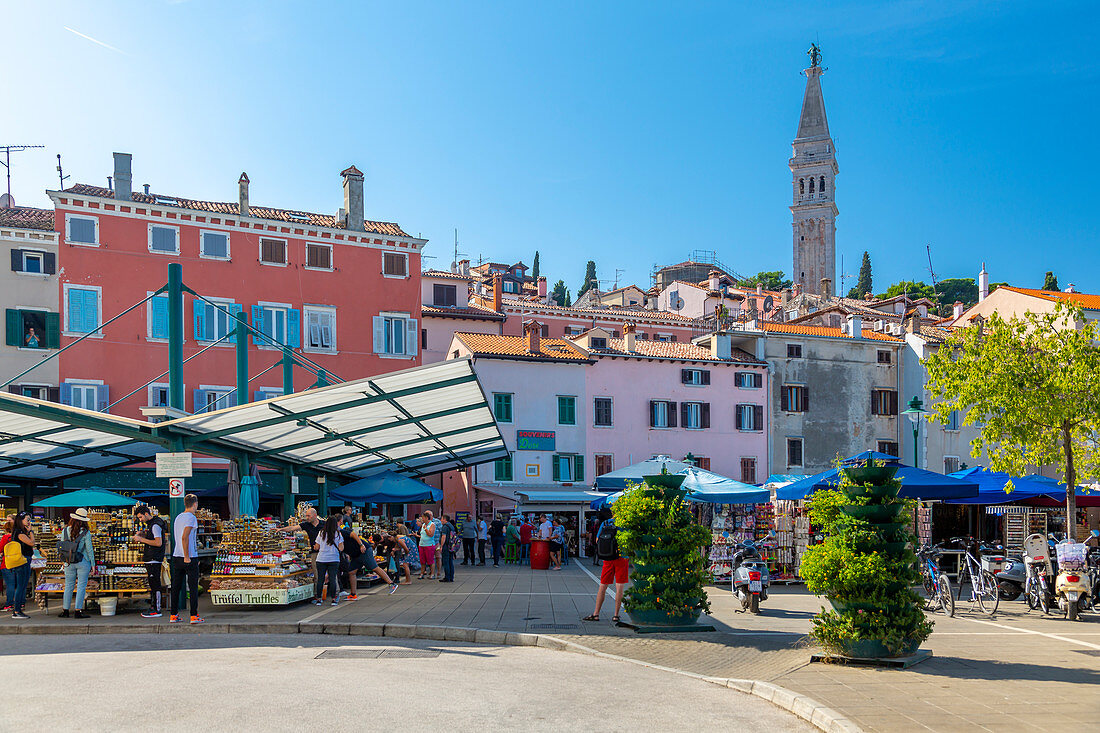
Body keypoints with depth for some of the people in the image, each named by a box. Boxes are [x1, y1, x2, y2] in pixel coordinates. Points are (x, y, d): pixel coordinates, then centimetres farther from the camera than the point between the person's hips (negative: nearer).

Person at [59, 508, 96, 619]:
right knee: (81, 586, 2)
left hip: (69, 563, 3)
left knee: (68, 586, 12)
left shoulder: (65, 531, -1)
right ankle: (78, 611, 0)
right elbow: (89, 549, -6)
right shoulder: (85, 533, -10)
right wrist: (92, 563, 3)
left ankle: (65, 610, 15)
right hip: (83, 562, -3)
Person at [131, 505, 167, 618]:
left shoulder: (155, 525, -14)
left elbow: (158, 543, -22)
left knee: (155, 585, -8)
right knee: (152, 584, 13)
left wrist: (142, 539, -17)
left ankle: (156, 610, -7)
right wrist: (141, 534, 13)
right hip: (150, 560, 10)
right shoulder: (151, 524, 17)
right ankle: (153, 607, 19)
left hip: (154, 560, -10)